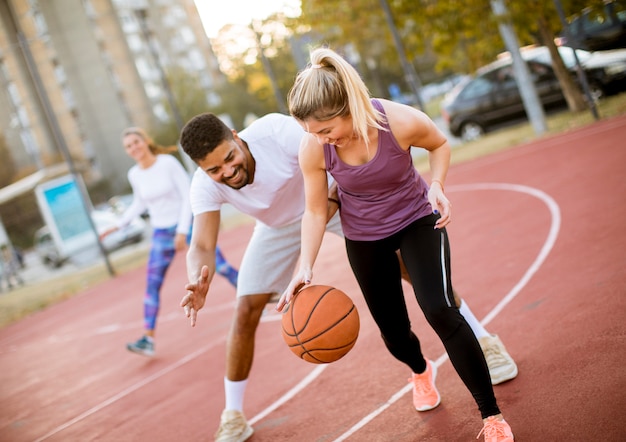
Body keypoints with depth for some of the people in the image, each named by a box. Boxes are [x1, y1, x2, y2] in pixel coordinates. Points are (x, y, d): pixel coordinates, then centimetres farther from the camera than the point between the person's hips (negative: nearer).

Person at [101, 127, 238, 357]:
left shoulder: (168, 162, -12)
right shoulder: (134, 175, 1)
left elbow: (188, 196, -12)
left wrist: (182, 232, -16)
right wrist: (118, 225, 14)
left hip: (187, 225, -3)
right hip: (161, 234, 4)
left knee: (221, 266, -2)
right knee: (152, 284, -6)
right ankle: (148, 339, -5)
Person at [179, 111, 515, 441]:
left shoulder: (276, 131, -38)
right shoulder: (204, 187, -28)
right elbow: (202, 246, -33)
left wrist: (331, 200, -45)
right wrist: (198, 282, -54)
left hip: (337, 199, -2)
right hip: (279, 225, 2)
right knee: (246, 312, -5)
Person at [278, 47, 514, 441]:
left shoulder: (401, 121, -31)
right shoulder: (313, 149, -25)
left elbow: (440, 144, -7)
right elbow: (315, 212, -12)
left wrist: (437, 185, -25)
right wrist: (306, 267, -23)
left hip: (418, 220, -2)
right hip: (364, 238, 3)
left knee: (440, 310, -20)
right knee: (393, 331, 10)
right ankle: (421, 371, 51)